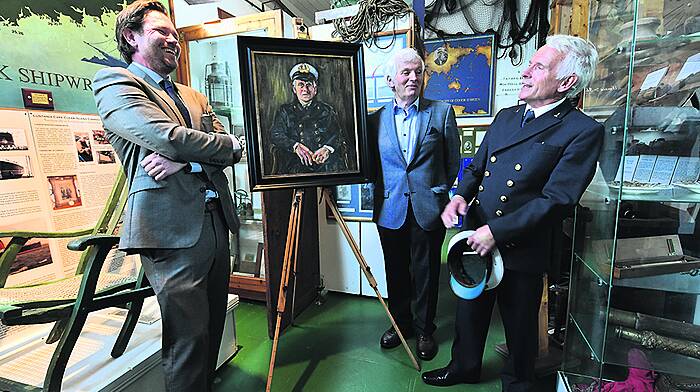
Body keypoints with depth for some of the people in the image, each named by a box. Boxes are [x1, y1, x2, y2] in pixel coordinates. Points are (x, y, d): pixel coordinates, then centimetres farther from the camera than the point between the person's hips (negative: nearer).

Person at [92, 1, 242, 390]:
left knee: (213, 326, 15)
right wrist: (229, 143, -1)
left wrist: (185, 159, -10)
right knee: (188, 335, 1)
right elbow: (167, 137, -16)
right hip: (173, 228, -6)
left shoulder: (194, 96, 22)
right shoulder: (114, 82, 2)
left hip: (216, 222, 7)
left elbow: (233, 152, 9)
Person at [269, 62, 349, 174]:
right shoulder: (285, 111, 18)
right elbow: (276, 135, 3)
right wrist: (296, 146, -17)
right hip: (296, 163, -1)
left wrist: (327, 149, -17)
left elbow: (338, 135, 7)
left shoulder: (327, 110, 19)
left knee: (335, 161, -29)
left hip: (324, 162, 1)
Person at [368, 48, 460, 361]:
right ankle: (401, 322, 38)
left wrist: (439, 192, 2)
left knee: (426, 273, 11)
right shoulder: (375, 119, 4)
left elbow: (453, 161, 5)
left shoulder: (442, 112, 1)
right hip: (390, 211, 2)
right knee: (396, 272, 15)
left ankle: (424, 330, 33)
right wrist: (380, 191, 0)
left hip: (428, 209, -1)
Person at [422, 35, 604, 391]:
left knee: (520, 326, 18)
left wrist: (497, 232, -22)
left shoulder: (583, 131, -12)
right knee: (469, 312, 22)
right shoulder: (505, 117, 8)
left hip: (522, 249, -5)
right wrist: (461, 195, -9)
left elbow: (557, 199, -19)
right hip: (476, 240, 6)